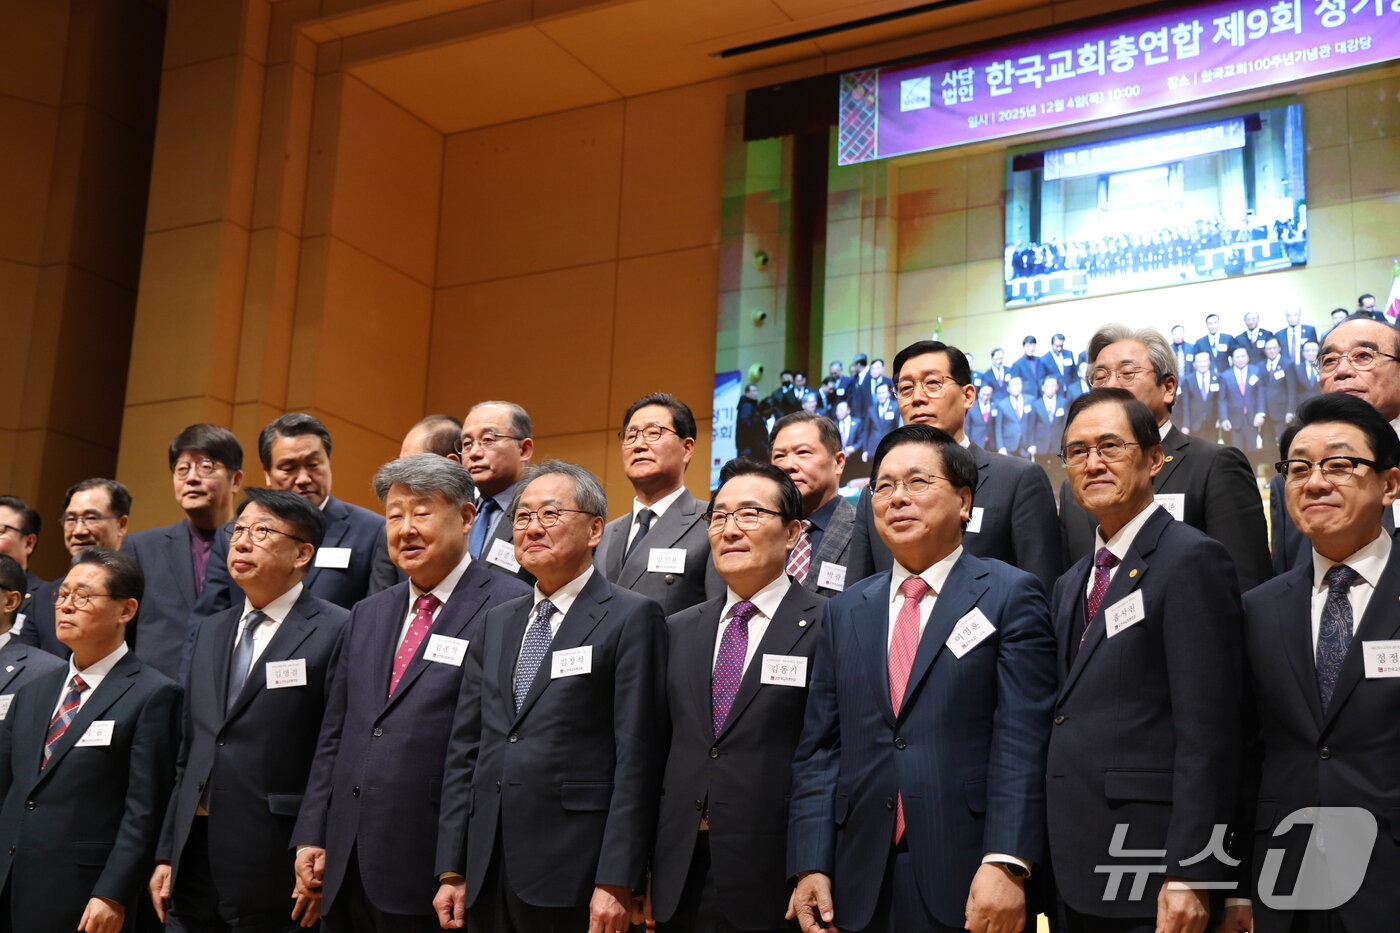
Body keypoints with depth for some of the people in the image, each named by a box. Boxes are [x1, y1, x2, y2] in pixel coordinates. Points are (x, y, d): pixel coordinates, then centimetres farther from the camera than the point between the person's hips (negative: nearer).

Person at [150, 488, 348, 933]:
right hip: (194, 861, 6)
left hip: (274, 865, -6)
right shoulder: (211, 633, 16)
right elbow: (188, 755, 18)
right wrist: (166, 854, 13)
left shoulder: (338, 632, -8)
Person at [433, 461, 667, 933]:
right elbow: (465, 748, 13)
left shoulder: (631, 618, -4)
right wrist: (451, 871, 7)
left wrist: (616, 883, -15)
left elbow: (637, 758, -10)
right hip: (488, 876, 6)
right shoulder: (498, 623, 15)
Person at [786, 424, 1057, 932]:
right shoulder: (844, 612, 13)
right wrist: (810, 867, 0)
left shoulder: (1009, 596, 0)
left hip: (969, 881, -4)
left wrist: (1005, 866, -17)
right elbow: (818, 748, 9)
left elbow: (1021, 741, -9)